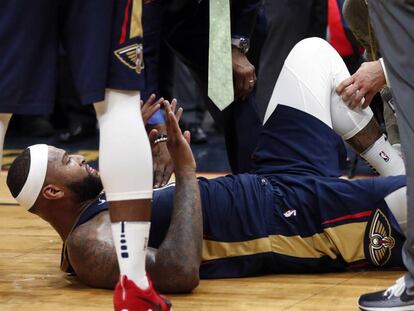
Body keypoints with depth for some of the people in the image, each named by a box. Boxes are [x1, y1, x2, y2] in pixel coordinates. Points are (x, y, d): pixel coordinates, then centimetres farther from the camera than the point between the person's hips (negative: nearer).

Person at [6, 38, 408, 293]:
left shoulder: (97, 208, 7)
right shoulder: (89, 244, -22)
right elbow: (181, 273, -36)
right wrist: (185, 173, -31)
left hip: (272, 186, 10)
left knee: (312, 51, 19)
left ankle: (393, 168, 21)